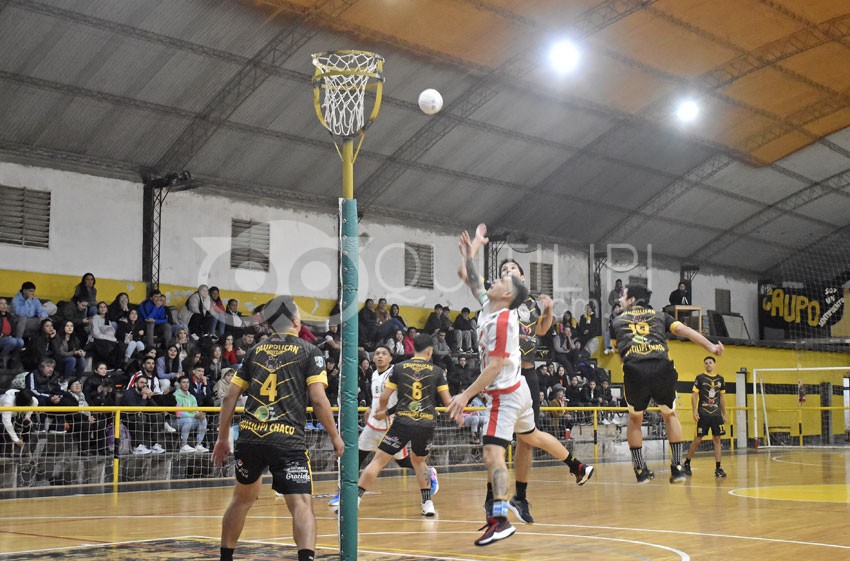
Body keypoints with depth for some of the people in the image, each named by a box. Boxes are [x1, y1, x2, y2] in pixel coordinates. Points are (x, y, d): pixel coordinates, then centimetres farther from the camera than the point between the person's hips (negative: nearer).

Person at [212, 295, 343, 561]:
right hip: (288, 439, -5)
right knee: (302, 504, -9)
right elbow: (318, 400, -6)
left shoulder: (255, 351, 15)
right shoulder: (309, 352, 2)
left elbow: (230, 397, 14)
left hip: (249, 437, 5)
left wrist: (222, 438, 22)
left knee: (243, 498, 24)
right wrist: (335, 437, 5)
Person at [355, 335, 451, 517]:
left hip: (403, 422, -2)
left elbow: (384, 397, 6)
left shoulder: (399, 368, 6)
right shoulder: (437, 371, 7)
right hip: (427, 424, 2)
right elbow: (448, 402, 6)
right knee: (418, 460, 26)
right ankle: (428, 504, 20)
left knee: (378, 460, 2)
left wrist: (383, 412, 27)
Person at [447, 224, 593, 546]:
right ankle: (578, 469, 48)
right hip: (517, 389, 10)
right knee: (532, 436, 29)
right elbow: (467, 276, 17)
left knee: (493, 453, -19)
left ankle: (499, 519, -27)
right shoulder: (489, 305, 2)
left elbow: (494, 367, -26)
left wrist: (466, 395, -27)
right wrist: (471, 249, 15)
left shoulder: (501, 321, -23)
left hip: (505, 395, -10)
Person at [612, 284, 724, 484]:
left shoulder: (617, 321, 25)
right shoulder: (660, 315, 25)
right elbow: (683, 329, 11)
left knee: (635, 420, 23)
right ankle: (677, 468, 18)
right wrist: (710, 346, 5)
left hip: (634, 370, -1)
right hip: (661, 368, 1)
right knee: (670, 415, 24)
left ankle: (640, 470, 21)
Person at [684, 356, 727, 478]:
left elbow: (722, 398, 16)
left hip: (716, 414, 3)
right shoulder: (700, 378, -1)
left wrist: (724, 414, 14)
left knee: (717, 439, 1)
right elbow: (694, 395, -2)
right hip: (703, 414, -3)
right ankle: (687, 463, 13)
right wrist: (695, 411, -11)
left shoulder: (720, 379, 10)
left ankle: (718, 468, 3)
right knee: (698, 439, -2)